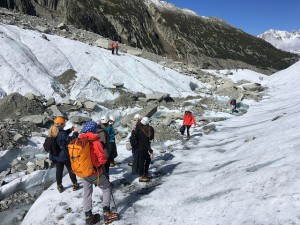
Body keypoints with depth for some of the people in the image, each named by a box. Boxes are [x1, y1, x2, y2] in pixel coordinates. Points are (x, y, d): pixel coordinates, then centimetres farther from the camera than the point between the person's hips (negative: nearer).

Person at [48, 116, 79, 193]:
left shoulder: (53, 132, -1)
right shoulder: (61, 133, -26)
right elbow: (71, 140, -22)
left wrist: (70, 130, 8)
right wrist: (75, 132, -12)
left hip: (55, 156, 7)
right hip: (64, 156, -6)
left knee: (59, 170, 18)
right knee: (71, 170, 12)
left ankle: (59, 186, 28)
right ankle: (75, 184, 25)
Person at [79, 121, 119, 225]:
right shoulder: (96, 142, -19)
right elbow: (102, 159, -18)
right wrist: (98, 163, 2)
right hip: (95, 172, -5)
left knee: (87, 193, 17)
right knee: (107, 189, 14)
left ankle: (88, 216, 23)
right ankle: (107, 213, 12)